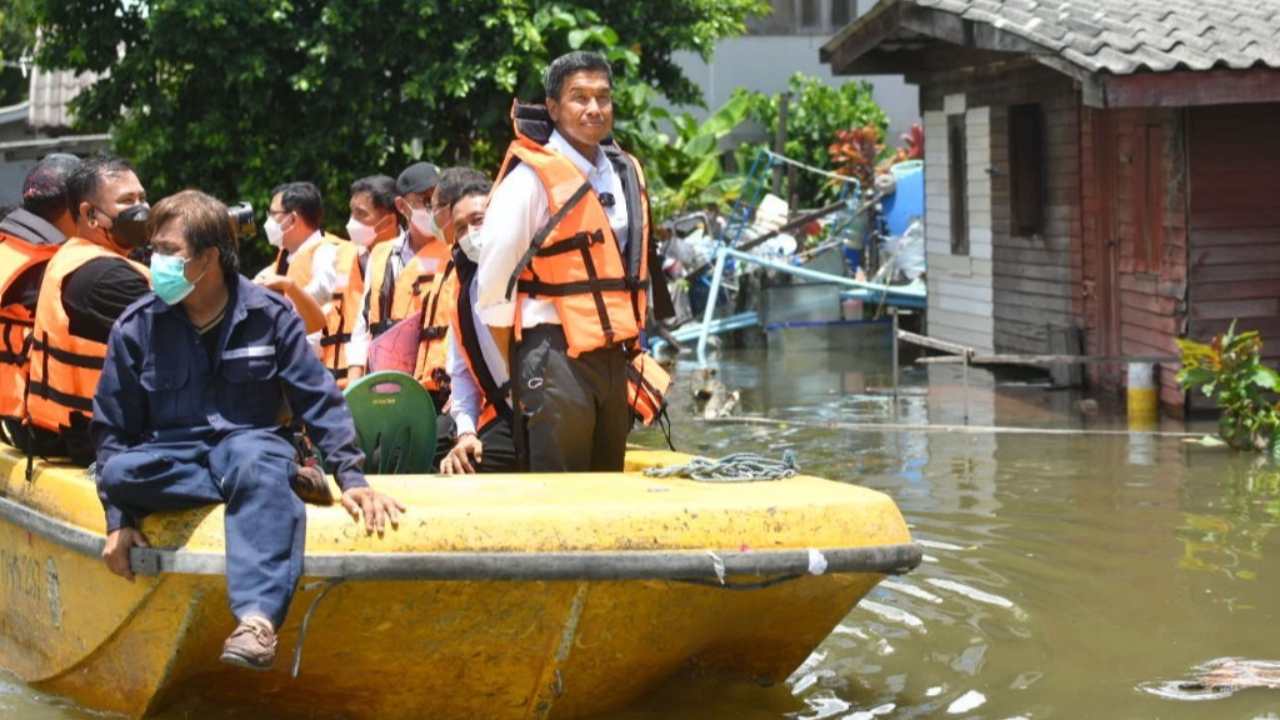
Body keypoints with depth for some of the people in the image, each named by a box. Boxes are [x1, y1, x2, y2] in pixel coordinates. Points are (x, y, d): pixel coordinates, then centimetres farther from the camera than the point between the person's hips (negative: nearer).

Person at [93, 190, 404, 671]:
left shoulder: (269, 315, 0)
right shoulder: (138, 326, 1)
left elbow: (320, 401, 3)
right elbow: (113, 429, 4)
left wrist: (351, 478, -8)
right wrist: (119, 520, -6)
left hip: (250, 439, -2)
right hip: (171, 452, 2)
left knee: (257, 462, -39)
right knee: (120, 472, -33)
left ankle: (258, 619, -55)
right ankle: (278, 483, -22)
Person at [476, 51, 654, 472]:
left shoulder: (626, 174, 12)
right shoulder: (531, 177, -10)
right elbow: (494, 286, -11)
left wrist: (628, 350, 18)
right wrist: (513, 377, -9)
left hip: (612, 354, 7)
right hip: (555, 354, -7)